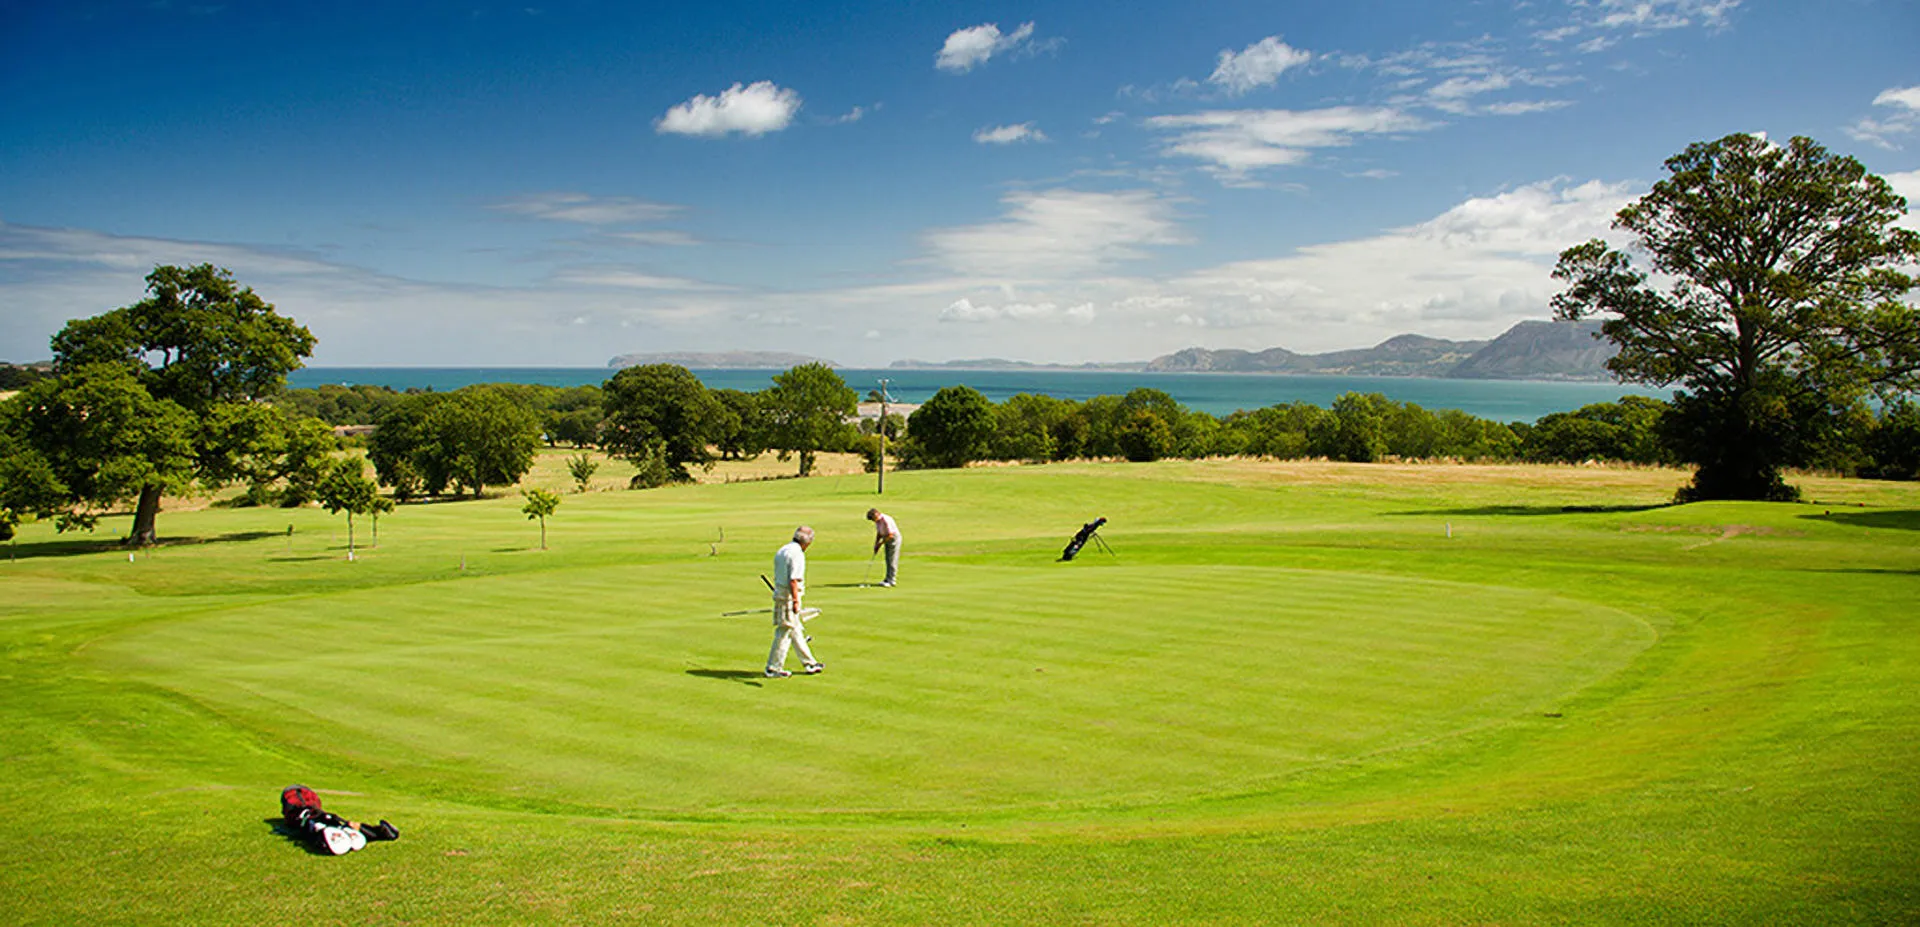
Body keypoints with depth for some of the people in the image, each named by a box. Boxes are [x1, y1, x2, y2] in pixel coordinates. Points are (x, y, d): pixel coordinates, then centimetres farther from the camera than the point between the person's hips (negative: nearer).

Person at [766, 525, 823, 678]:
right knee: (784, 633, -2)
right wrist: (795, 601, -23)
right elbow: (793, 580, -23)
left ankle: (809, 664, 24)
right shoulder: (797, 554, -16)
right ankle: (773, 668, 3)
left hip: (779, 593, 10)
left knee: (796, 631, 15)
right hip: (789, 597, -10)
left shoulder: (781, 551, 14)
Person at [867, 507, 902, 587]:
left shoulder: (886, 520, -26)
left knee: (892, 560, -7)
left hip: (894, 539, -9)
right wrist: (876, 545, 3)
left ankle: (891, 581, -5)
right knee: (888, 560, 10)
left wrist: (880, 544, -16)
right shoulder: (877, 521, 2)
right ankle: (888, 579, 16)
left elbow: (890, 535, -25)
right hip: (887, 540, 9)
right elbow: (879, 533, 12)